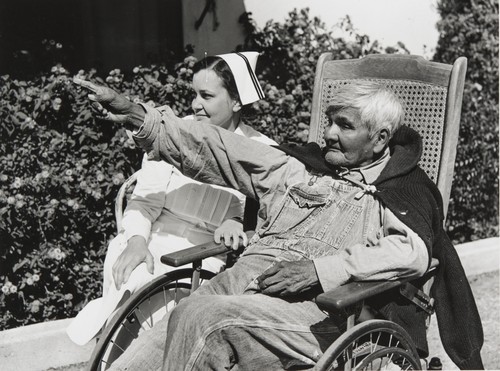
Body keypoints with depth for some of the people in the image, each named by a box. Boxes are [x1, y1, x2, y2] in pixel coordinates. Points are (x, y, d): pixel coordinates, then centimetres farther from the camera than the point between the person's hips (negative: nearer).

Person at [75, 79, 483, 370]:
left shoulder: (403, 188, 9)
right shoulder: (300, 165, 22)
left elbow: (412, 252, -11)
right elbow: (215, 149, 18)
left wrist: (321, 267, -20)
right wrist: (137, 116, 12)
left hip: (312, 306, -5)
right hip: (239, 280, 5)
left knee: (201, 319, -32)